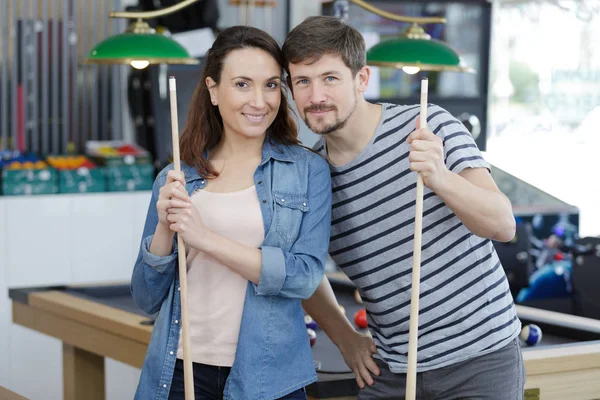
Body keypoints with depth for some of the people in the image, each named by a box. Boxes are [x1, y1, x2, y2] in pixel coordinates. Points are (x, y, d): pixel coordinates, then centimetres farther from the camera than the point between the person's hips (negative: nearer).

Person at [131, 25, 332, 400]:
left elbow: (305, 277, -13)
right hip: (179, 370, 2)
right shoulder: (176, 178, 3)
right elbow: (148, 299, 5)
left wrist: (207, 238, -18)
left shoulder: (308, 170, -2)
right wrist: (164, 228, -12)